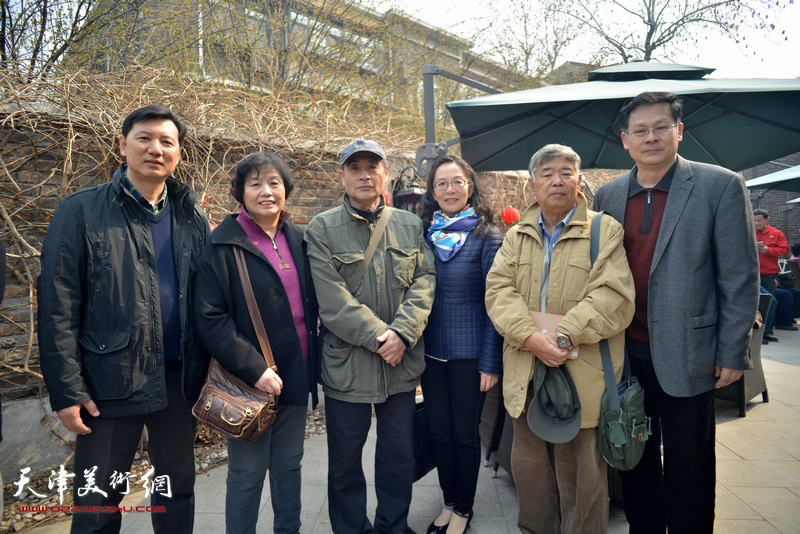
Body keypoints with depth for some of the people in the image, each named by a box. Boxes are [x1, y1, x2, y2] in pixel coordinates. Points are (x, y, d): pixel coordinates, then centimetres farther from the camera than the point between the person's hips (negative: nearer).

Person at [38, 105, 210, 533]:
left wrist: (211, 368, 1)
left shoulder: (191, 216, 7)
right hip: (111, 381, -3)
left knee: (178, 490, 18)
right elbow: (58, 308, -6)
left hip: (180, 379, 3)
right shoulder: (81, 211, -3)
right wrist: (66, 389, -10)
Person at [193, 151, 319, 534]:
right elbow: (209, 319, -15)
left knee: (289, 465, 19)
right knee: (247, 474, 9)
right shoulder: (223, 244, -9)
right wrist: (254, 369, -20)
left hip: (295, 375, 5)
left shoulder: (297, 239, 7)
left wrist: (312, 363, 7)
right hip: (250, 382, -5)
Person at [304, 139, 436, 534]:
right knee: (345, 460, 14)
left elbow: (424, 281, -1)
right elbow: (332, 298, -12)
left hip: (402, 363, 3)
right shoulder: (322, 229, -3)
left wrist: (402, 332, -15)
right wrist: (378, 336, -16)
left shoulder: (410, 225, 7)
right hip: (346, 363, -2)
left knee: (399, 455, 17)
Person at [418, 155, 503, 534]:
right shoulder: (424, 234, 5)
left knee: (465, 434, 10)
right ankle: (448, 503, 37)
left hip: (469, 353, -4)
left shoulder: (487, 236, -7)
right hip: (430, 350, 4)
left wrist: (490, 362, -11)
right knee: (439, 432, 15)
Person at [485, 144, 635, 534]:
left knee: (580, 470, 9)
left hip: (582, 374, -3)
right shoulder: (516, 236, 10)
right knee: (528, 464, 17)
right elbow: (498, 289, -1)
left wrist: (563, 335, -21)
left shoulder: (605, 231, 0)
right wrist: (530, 336, -16)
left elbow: (613, 297, -11)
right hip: (525, 373, 4)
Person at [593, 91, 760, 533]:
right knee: (636, 461, 19)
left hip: (687, 358, -3)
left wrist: (732, 353, -7)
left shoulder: (721, 186, -6)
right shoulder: (607, 195, 5)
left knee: (689, 471, 13)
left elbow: (740, 278, -6)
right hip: (626, 355, 4)